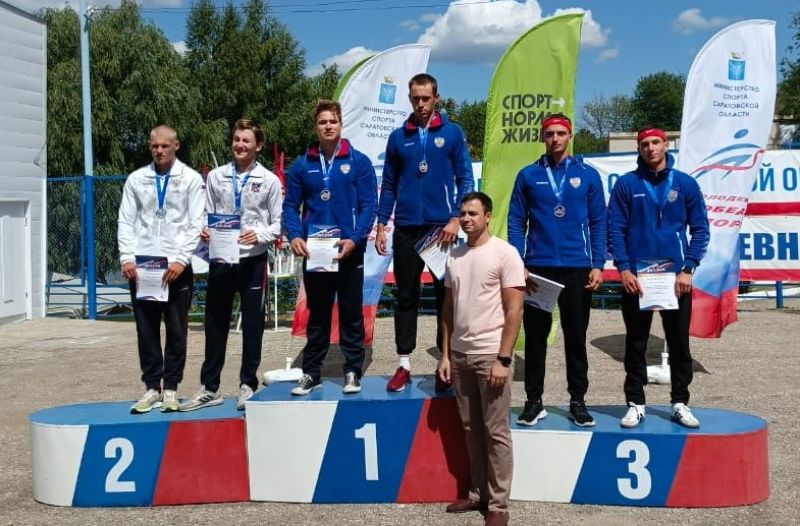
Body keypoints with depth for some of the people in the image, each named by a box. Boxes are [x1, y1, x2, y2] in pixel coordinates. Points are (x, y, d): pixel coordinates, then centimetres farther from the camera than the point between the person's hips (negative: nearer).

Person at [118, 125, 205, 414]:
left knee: (176, 329, 3)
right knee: (146, 329, 5)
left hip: (177, 266, -2)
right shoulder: (136, 179, 10)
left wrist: (181, 260, -12)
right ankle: (151, 387, 14)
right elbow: (126, 221, 8)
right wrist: (127, 258, -5)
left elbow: (196, 223, -3)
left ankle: (171, 388, 13)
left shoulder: (191, 179, 3)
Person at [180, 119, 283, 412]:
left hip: (253, 260, -2)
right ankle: (210, 388, 18)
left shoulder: (269, 180, 1)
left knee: (252, 325, 5)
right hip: (221, 260, 2)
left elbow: (278, 223, 1)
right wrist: (204, 231, -11)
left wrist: (259, 235, -16)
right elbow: (207, 215, 9)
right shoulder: (215, 177, 7)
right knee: (215, 324, 8)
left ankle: (247, 385, 17)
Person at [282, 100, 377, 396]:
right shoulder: (302, 165, 6)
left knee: (351, 313, 6)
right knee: (317, 313, 11)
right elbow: (291, 204, 7)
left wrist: (355, 239, -17)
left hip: (348, 250, -2)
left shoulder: (358, 162, -1)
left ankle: (353, 371, 16)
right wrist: (294, 235, -10)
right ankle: (311, 373, 18)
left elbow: (368, 205, -5)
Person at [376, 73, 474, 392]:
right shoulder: (398, 137, 8)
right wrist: (381, 225, 4)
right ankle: (404, 364, 15)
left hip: (441, 227, -2)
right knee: (406, 297, 7)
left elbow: (465, 180, 0)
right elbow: (388, 185, 11)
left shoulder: (452, 133, 2)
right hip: (406, 229, 2)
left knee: (446, 296, 5)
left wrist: (455, 219, -11)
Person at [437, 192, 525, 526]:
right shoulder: (454, 256, 10)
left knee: (496, 432, 2)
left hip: (490, 356, -5)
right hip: (460, 355, 5)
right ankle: (477, 493, 24)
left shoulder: (504, 253, -7)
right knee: (471, 429, 12)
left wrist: (503, 359, -15)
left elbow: (514, 311, -10)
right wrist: (445, 354, 10)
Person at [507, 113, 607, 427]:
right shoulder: (528, 175, 5)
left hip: (577, 269, 0)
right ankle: (534, 401, 15)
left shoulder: (588, 175, 5)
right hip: (537, 268, 0)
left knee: (576, 336, 7)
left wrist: (598, 265, -3)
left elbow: (598, 223, 5)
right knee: (535, 337, 5)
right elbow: (516, 222, 3)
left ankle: (578, 401, 18)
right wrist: (519, 265, -6)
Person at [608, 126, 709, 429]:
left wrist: (687, 269, -7)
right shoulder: (626, 184, 3)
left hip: (676, 277, 1)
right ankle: (635, 404, 15)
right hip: (636, 277, 0)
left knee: (679, 342, 7)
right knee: (636, 344, 6)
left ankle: (680, 403, 18)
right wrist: (623, 268, -10)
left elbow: (700, 228, 3)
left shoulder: (685, 183, 4)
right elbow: (615, 229, 0)